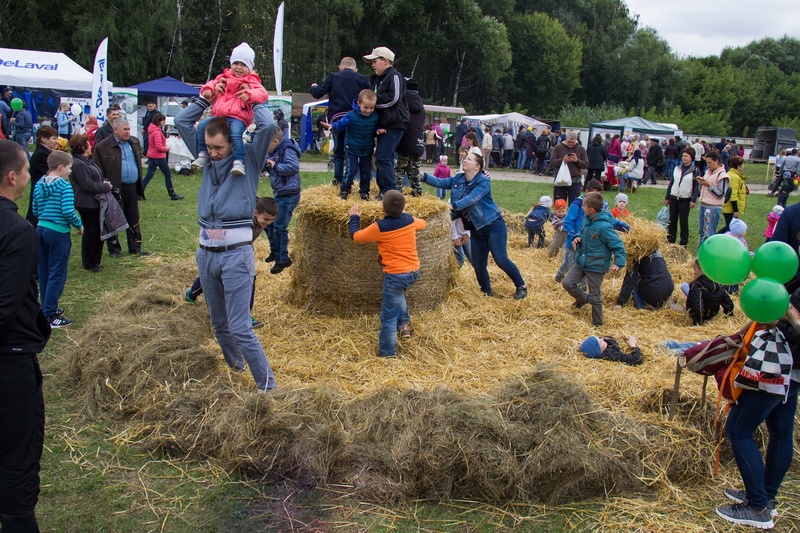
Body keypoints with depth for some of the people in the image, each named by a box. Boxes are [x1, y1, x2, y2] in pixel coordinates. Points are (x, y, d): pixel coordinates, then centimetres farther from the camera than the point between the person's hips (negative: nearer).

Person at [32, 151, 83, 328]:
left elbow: (35, 210, 11)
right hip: (58, 233, -8)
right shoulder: (64, 186, -14)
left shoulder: (39, 185, 8)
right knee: (57, 274, -1)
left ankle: (47, 308, 26)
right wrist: (79, 225, -7)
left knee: (44, 272, 16)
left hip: (41, 229, 8)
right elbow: (68, 211, -22)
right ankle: (50, 315, -1)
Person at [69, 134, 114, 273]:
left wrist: (103, 182, 4)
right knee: (91, 233, 1)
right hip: (87, 204, -10)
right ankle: (89, 264, 14)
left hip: (95, 203, 10)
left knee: (97, 232, 16)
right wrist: (106, 186, -13)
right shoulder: (78, 164, -21)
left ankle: (95, 261, 28)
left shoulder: (86, 161, 13)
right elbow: (88, 186, -23)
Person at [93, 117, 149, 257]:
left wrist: (140, 186, 14)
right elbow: (99, 171, -6)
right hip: (115, 188, -5)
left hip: (132, 187, 5)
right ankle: (114, 249, 17)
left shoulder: (135, 142, 9)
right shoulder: (102, 147, -8)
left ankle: (135, 248, 22)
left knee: (133, 219, 12)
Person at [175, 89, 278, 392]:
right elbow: (182, 121, 17)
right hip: (206, 253, 6)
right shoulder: (208, 160, 12)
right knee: (219, 324, 17)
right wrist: (206, 99, 10)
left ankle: (267, 386, -2)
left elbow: (268, 126, -16)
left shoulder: (249, 160, -1)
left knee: (240, 328, -10)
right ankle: (235, 366, 38)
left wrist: (253, 101, 0)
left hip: (236, 253, -6)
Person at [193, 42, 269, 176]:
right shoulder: (224, 77, 18)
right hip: (219, 115, 6)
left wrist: (249, 95, -31)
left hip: (238, 117, -6)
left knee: (236, 133, -33)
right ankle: (203, 155, 3)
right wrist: (208, 90, 7)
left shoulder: (251, 81, 2)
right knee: (202, 125, -7)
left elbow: (262, 93, -12)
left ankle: (239, 162, -33)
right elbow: (212, 83, 31)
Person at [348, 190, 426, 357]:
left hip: (395, 274, -6)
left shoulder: (379, 227, -12)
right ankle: (403, 323, 28)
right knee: (398, 292, 38)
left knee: (389, 316, 4)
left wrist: (354, 218, 17)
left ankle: (388, 353, 10)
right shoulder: (410, 220, 1)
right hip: (414, 271, 6)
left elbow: (355, 236, 0)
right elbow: (422, 223, 25)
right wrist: (404, 213, 39)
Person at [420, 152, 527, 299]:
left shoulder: (483, 182, -15)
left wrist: (453, 205, -39)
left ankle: (521, 286, 11)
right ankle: (487, 293, 25)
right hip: (476, 230, 6)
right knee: (478, 265, 5)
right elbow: (441, 182, -6)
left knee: (501, 260, -11)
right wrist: (423, 176, -21)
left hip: (493, 226, -6)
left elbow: (471, 198, -28)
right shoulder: (458, 179, 5)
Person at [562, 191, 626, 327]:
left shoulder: (604, 226, -25)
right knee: (567, 283, 6)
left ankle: (597, 323, 24)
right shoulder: (587, 220, -1)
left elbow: (618, 246, -20)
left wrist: (618, 263, -30)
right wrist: (577, 239, -3)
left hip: (596, 266, -7)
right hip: (581, 262, 7)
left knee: (594, 297, 5)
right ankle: (583, 299, 33)